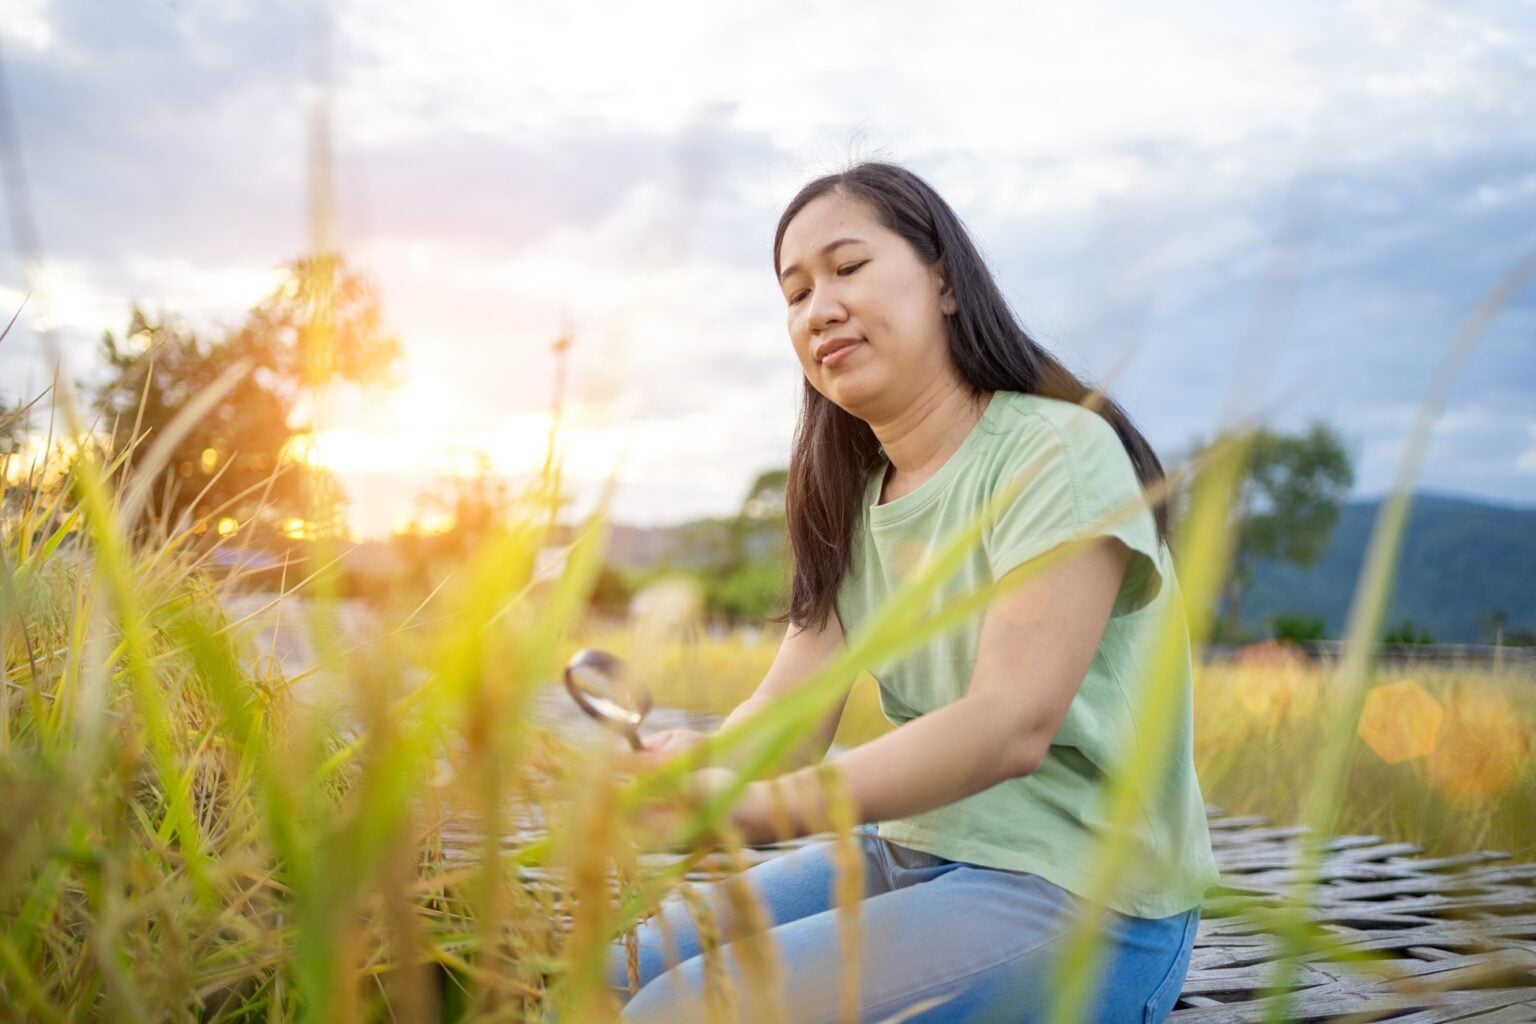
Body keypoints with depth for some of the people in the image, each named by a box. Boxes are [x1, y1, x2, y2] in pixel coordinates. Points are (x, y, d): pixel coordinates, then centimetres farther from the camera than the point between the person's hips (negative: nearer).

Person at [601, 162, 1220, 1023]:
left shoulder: (1059, 452, -14)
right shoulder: (852, 502, 10)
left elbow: (1011, 725, -26)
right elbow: (788, 709, -3)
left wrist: (759, 807, -36)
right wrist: (694, 766, -25)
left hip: (1077, 898, -7)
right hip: (907, 854, 7)